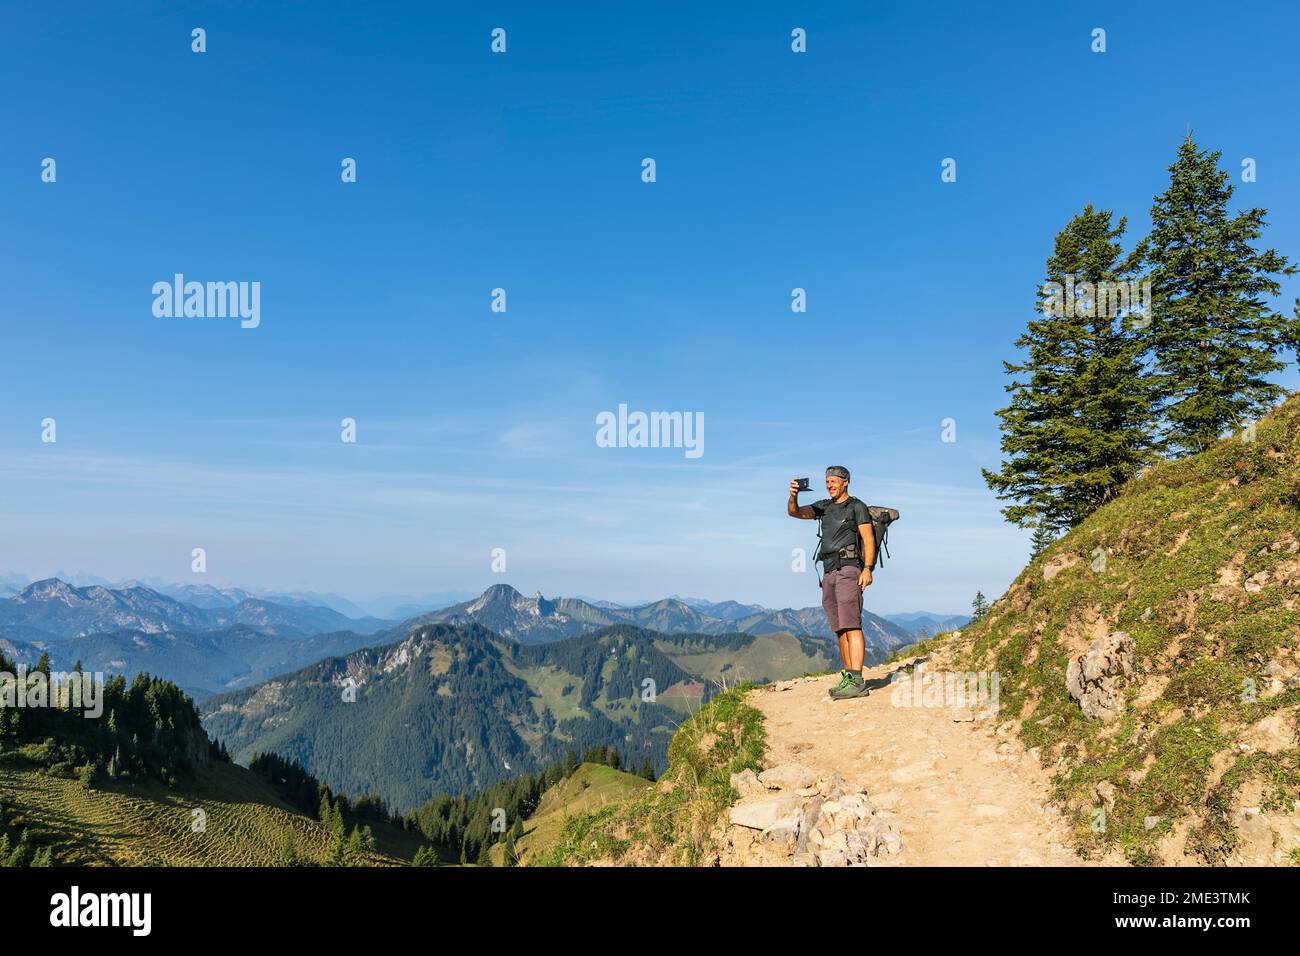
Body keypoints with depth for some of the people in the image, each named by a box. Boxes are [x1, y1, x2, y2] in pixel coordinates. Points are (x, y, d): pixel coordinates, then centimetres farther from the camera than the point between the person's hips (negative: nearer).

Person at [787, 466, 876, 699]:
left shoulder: (857, 507, 2)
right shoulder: (824, 506, 20)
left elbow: (869, 540, -5)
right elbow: (795, 513, 11)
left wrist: (868, 568, -18)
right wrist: (793, 496, -10)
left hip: (848, 570, -7)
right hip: (829, 574, 7)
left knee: (851, 625, -15)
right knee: (839, 628, 6)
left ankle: (857, 681, -20)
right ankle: (848, 677, 10)